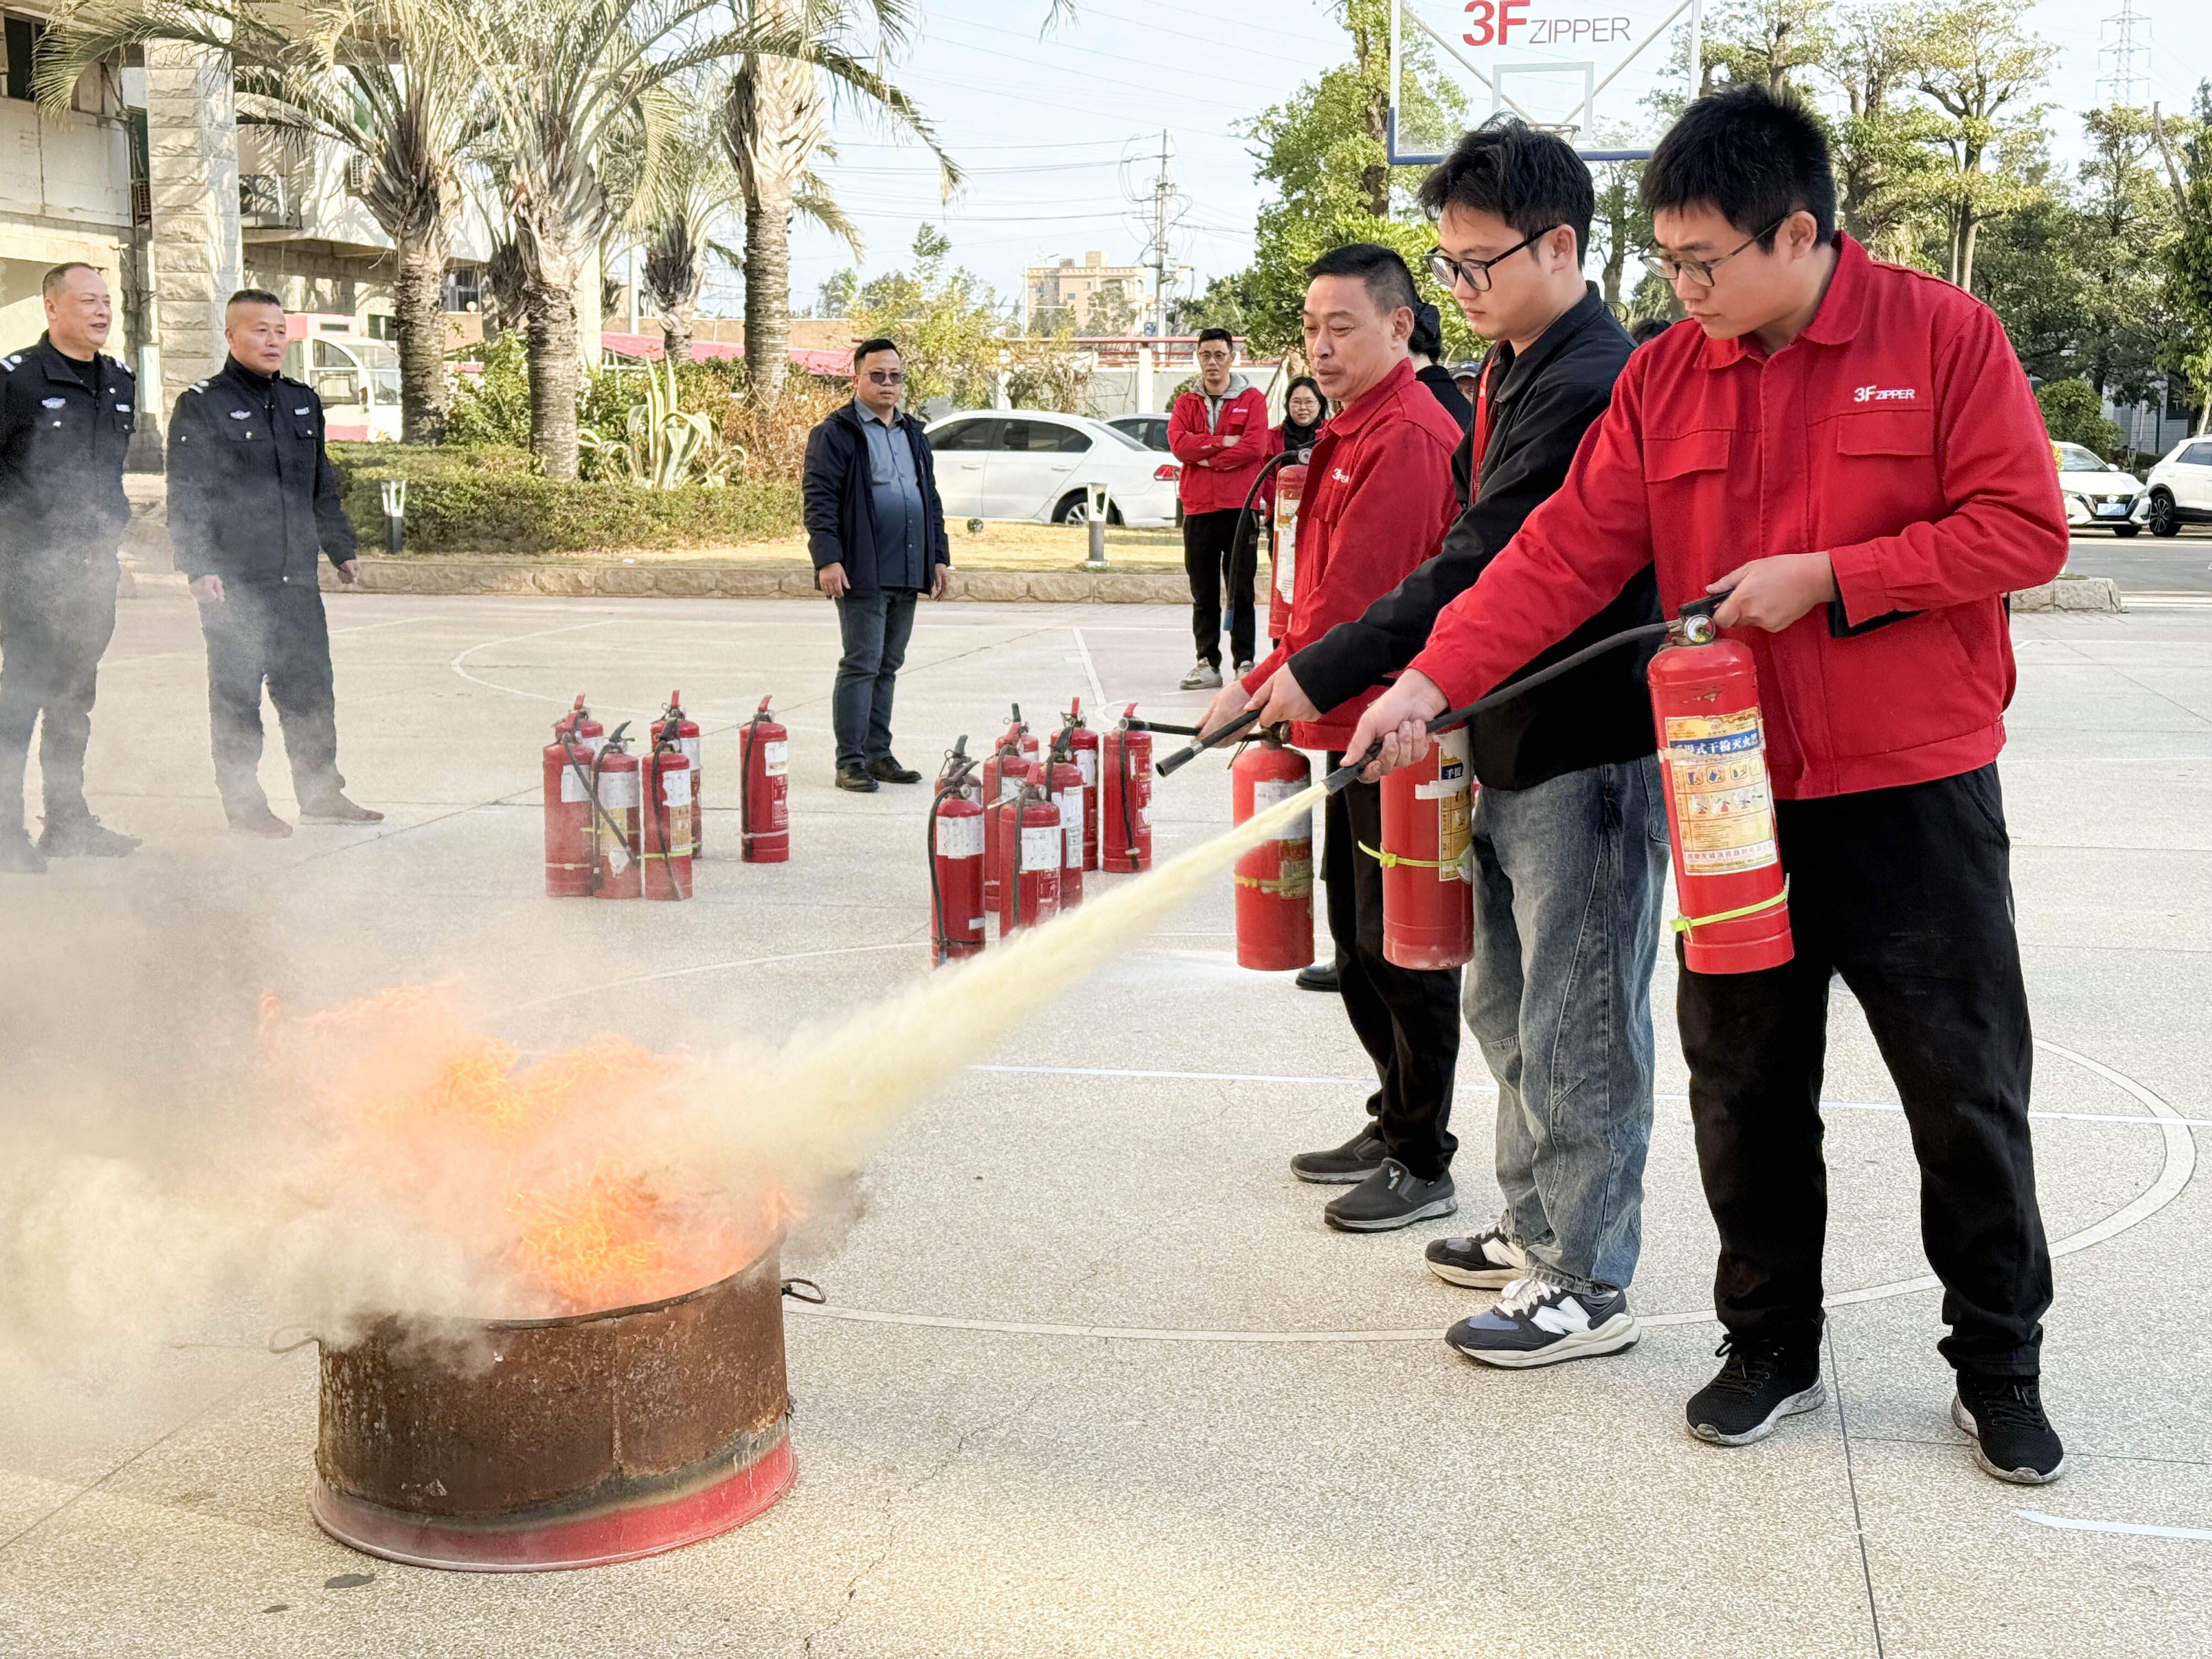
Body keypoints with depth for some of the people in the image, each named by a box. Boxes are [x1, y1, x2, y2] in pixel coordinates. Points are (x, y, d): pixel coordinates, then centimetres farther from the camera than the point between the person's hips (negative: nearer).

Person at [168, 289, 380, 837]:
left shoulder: (303, 402, 15)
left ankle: (320, 792, 19)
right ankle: (244, 802, 9)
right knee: (237, 692, 0)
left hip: (297, 576, 6)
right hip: (233, 580, -6)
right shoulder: (201, 406, -4)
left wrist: (341, 549, 22)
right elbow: (187, 496, -7)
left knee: (311, 687, 8)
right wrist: (199, 567, -14)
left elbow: (322, 487, 23)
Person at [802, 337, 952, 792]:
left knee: (888, 667, 11)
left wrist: (940, 557, 16)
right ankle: (850, 761, -4)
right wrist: (828, 559, -18)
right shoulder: (836, 433, -4)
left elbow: (931, 500, 23)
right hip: (862, 575, -7)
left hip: (908, 574, 7)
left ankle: (878, 754, 17)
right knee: (861, 665, -7)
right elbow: (820, 498, -10)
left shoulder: (913, 434, 19)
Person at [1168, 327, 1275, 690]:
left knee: (1241, 590, -2)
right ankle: (1208, 663, 8)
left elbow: (1256, 446, -10)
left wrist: (1207, 459, -7)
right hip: (1198, 509, 3)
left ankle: (1245, 661, 2)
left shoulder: (1252, 399, 5)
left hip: (1239, 507, -3)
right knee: (1203, 593, 4)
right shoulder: (1186, 404, 13)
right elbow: (1178, 443, -5)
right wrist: (1225, 442, -12)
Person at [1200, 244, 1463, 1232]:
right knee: (1360, 942, 18)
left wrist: (1264, 687, -18)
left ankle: (1424, 1168, 7)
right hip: (1355, 726, 11)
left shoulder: (1409, 439, -18)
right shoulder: (1355, 430, 16)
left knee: (1401, 955, -3)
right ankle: (1396, 1123, 31)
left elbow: (1356, 599, -23)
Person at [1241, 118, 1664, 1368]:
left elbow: (1482, 573, -24)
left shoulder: (1592, 387, -20)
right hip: (1517, 748, 11)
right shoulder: (1517, 373, 13)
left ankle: (1589, 1285, 9)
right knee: (1513, 1008, 20)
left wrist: (1325, 676, -21)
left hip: (1590, 756, -11)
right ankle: (1539, 1230, 34)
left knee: (1575, 1026, -2)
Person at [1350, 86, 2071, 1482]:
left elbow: (2026, 529, -11)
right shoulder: (1663, 379, 4)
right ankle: (1772, 1347, 27)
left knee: (1967, 1092, 6)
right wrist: (1435, 681, -12)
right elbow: (1565, 554, -2)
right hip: (1736, 796, 4)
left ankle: (2001, 1367, 23)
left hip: (1915, 793, -3)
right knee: (1745, 1089, 10)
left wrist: (1828, 577, -17)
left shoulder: (1942, 335, -7)